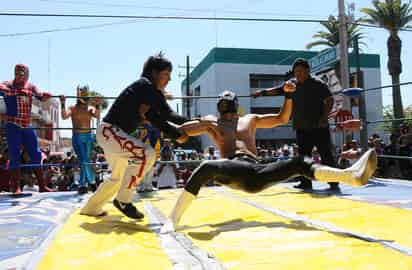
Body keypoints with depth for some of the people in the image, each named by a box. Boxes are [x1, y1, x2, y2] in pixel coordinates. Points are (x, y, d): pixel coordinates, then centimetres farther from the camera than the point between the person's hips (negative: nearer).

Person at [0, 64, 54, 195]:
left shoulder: (31, 87, 10)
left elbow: (41, 97, -2)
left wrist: (45, 96, -26)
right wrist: (20, 91, -38)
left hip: (28, 126, 4)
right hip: (12, 126, -4)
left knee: (36, 155, 5)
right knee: (14, 157, -3)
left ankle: (42, 185, 12)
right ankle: (16, 187, 2)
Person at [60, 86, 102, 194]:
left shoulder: (90, 109, 9)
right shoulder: (73, 109, 3)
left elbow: (97, 116, -10)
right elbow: (64, 116, -13)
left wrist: (97, 106, -23)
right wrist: (63, 104, -22)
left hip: (89, 136, 2)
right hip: (77, 137, -2)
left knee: (84, 161, 5)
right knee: (84, 161, -8)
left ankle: (82, 185, 14)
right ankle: (91, 182, 5)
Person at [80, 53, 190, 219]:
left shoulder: (155, 93, 10)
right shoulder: (144, 85, -17)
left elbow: (168, 114, 2)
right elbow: (150, 116, -26)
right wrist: (175, 134, -26)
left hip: (111, 133, 11)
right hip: (109, 131, -11)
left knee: (120, 176, 22)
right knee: (146, 153, -25)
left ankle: (91, 208, 37)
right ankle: (123, 200, -13)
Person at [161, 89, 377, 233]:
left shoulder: (250, 119, 30)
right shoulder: (211, 122, 22)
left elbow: (282, 119, 32)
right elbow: (178, 132, 15)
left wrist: (288, 95, 19)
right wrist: (204, 125, -1)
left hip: (257, 173, 4)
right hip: (231, 171, -3)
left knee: (299, 164, -16)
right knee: (206, 168, -38)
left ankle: (353, 174, -31)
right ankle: (173, 220, -36)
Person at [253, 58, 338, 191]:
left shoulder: (318, 85, -4)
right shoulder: (293, 85, 10)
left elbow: (329, 100, -5)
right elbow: (278, 90, 6)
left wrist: (324, 118, -14)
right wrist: (264, 92, -9)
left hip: (319, 127, -5)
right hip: (302, 129, 5)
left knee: (326, 155, -3)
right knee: (303, 156, 9)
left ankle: (333, 182, 3)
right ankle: (306, 182, 18)